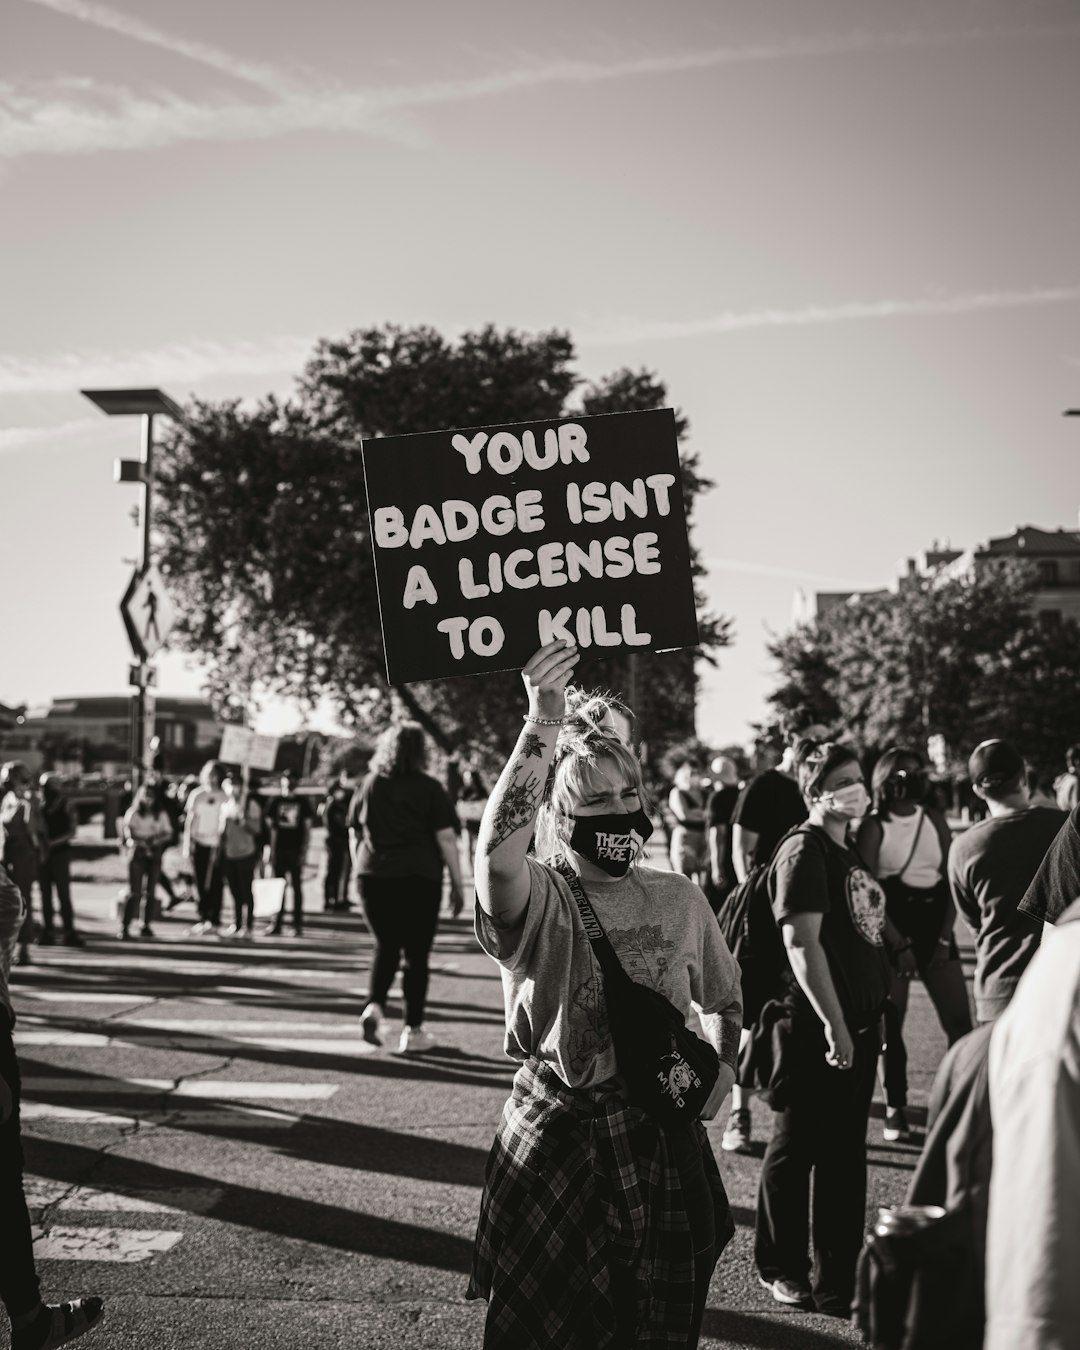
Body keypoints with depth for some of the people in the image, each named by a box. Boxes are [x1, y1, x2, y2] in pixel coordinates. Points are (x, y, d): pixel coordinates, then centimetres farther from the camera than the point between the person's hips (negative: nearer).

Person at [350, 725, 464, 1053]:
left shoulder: (367, 785, 8)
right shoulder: (429, 788, -3)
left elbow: (354, 835, 12)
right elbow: (446, 838, -7)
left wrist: (361, 872, 23)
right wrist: (457, 884, -1)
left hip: (373, 878, 3)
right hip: (418, 879, -3)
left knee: (386, 946, 17)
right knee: (416, 954, 5)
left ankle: (374, 1006, -5)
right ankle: (413, 1031, 6)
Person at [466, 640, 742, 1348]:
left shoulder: (679, 899, 4)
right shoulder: (538, 900, -9)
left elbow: (721, 997, 22)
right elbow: (498, 853, -34)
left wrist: (725, 1063, 6)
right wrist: (543, 726, -36)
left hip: (660, 1137, 3)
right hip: (555, 1137, -3)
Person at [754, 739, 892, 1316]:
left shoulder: (851, 851, 13)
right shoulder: (803, 852, -14)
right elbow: (803, 944, -20)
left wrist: (870, 1017, 18)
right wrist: (833, 1024, -22)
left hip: (859, 1022, 9)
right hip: (815, 1027, -9)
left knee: (846, 1155, 13)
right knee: (795, 1148, 6)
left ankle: (837, 1280, 22)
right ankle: (781, 1268, 21)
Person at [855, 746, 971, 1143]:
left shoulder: (935, 820, 7)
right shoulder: (873, 827, -4)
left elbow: (951, 880, 5)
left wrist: (945, 937, -5)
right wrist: (898, 945, -13)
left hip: (934, 924, 3)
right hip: (890, 928, -3)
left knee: (960, 1021, -3)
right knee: (890, 1022, 1)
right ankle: (895, 1109, 9)